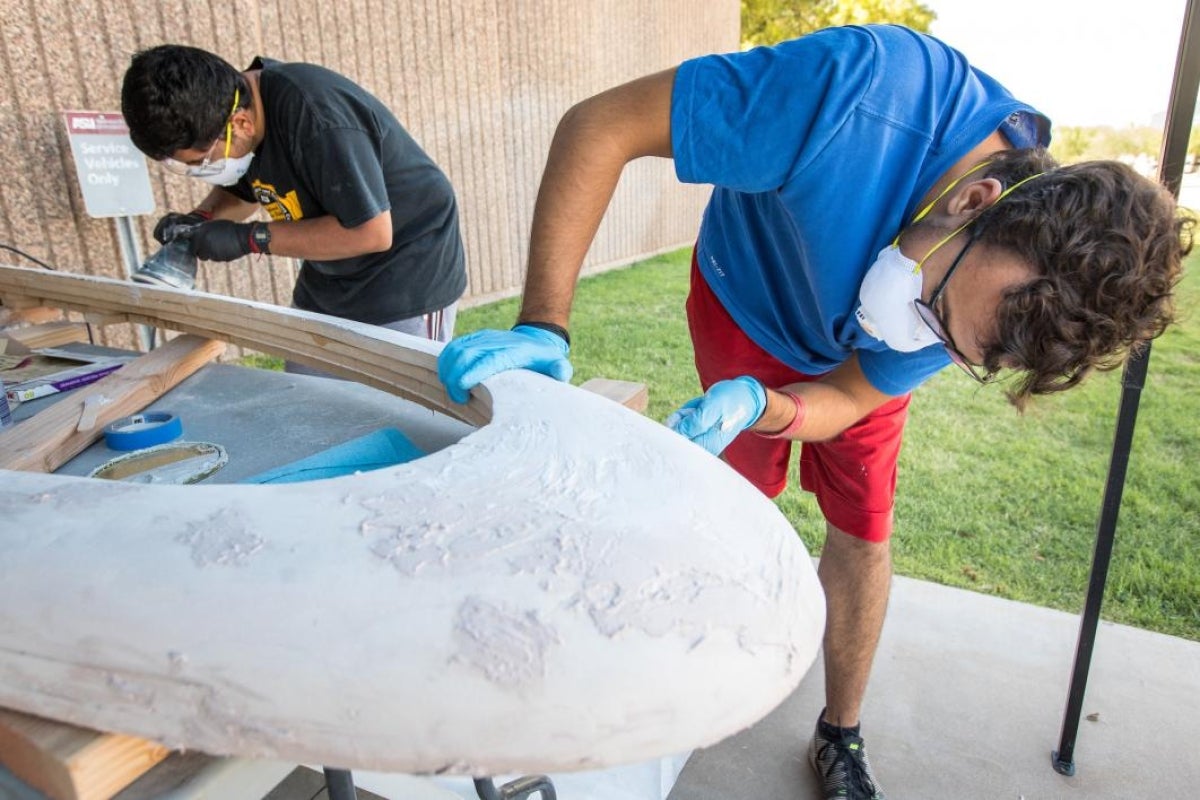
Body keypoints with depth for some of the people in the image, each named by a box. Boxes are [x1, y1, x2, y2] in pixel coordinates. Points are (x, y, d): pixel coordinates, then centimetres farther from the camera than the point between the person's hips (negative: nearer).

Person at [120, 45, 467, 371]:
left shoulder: (316, 118, -29)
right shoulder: (231, 103, -3)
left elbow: (372, 232, -28)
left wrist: (252, 238, -23)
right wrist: (199, 220, -6)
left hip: (407, 281, -8)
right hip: (325, 286, 8)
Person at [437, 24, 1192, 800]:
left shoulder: (999, 294, -28)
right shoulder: (857, 91, -43)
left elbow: (848, 399, -18)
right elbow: (599, 125, -38)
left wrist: (758, 407, -41)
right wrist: (543, 326, -44)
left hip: (851, 362, 3)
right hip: (746, 307, -2)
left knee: (864, 531, 2)